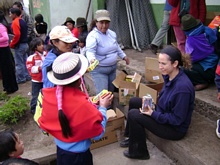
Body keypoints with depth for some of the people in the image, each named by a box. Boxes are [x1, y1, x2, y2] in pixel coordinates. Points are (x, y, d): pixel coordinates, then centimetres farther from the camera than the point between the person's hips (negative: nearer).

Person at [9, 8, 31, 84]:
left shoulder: (15, 22, -15)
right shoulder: (23, 21, 12)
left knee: (19, 63, 0)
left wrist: (11, 44, -15)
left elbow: (17, 35, -25)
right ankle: (27, 76, 23)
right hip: (25, 44, 9)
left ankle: (20, 79, 7)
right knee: (25, 61, 16)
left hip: (19, 45, -9)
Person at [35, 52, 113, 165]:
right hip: (78, 155, -5)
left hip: (60, 150, 5)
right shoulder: (82, 104, -32)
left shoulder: (48, 95, -16)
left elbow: (44, 124, 1)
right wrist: (103, 107, -8)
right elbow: (98, 133, -18)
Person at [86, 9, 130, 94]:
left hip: (113, 67, 7)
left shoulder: (112, 33, 3)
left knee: (111, 90, 19)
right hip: (99, 70, -7)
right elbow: (90, 51, -36)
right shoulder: (93, 36, -21)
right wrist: (92, 60, -55)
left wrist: (124, 56, 21)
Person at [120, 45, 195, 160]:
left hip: (175, 128, -9)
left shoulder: (182, 87, -32)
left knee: (133, 114, -17)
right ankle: (132, 137, 26)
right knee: (133, 101, 10)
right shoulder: (168, 76, -7)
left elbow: (177, 119, -26)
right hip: (163, 113, 9)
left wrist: (153, 114, -22)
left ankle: (139, 152, 4)